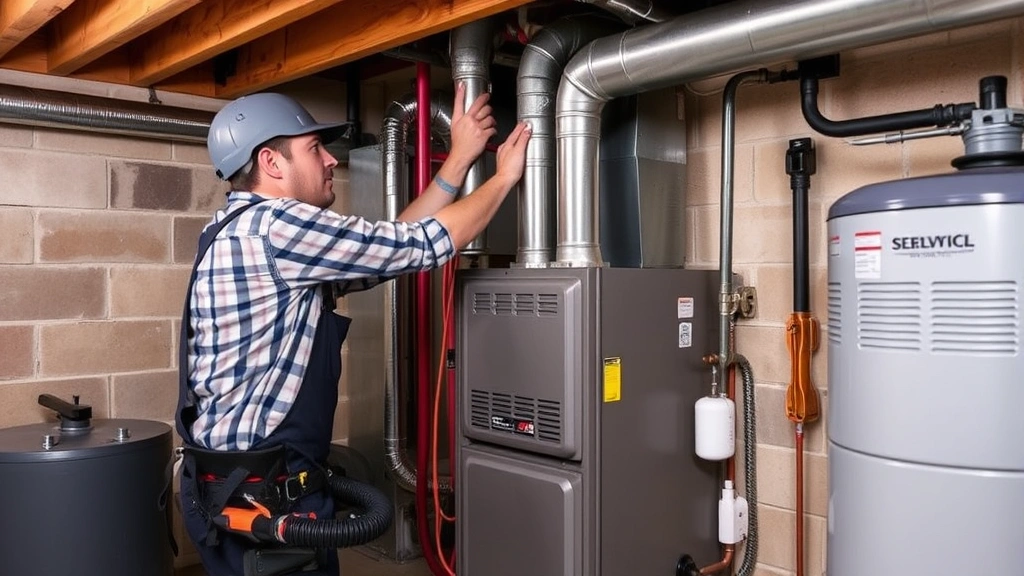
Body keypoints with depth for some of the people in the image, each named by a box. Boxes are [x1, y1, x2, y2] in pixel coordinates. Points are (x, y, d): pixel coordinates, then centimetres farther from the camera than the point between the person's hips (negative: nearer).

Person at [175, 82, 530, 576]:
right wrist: (505, 176, -1)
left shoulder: (255, 233, 11)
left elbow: (392, 246, 12)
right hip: (259, 496, -10)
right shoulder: (273, 225, -19)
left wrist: (459, 161, 12)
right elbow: (423, 244, -15)